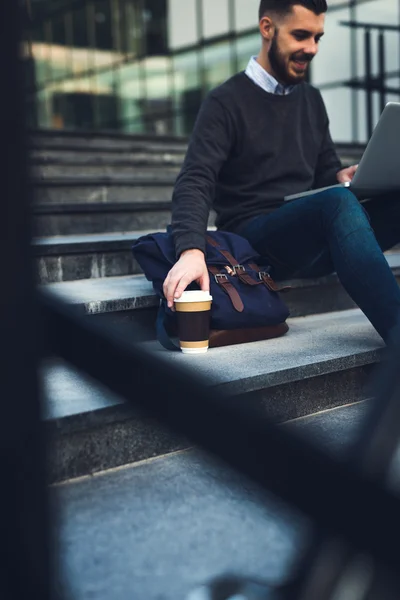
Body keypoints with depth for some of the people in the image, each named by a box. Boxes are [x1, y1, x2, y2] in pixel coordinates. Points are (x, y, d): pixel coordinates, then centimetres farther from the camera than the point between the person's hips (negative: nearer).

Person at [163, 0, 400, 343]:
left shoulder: (311, 100, 18)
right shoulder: (226, 103, -2)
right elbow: (194, 184, -13)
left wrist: (343, 177, -4)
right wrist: (191, 250, -33)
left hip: (313, 237, 6)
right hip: (254, 241, -6)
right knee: (338, 202, -35)